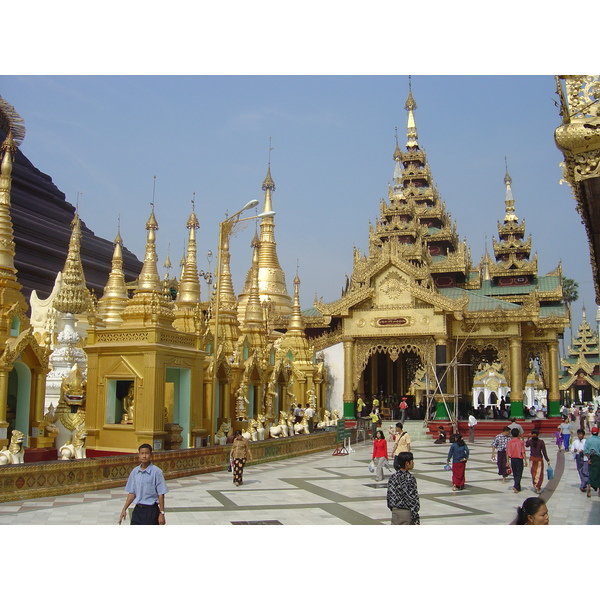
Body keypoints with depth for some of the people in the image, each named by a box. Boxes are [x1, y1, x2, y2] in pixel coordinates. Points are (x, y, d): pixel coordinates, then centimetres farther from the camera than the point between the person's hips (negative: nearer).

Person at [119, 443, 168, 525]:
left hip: (151, 510, -5)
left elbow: (161, 494, -10)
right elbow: (132, 493, 11)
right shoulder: (134, 472, 4)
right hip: (138, 509, 5)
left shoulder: (156, 472, -12)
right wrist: (124, 509, 7)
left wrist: (162, 513, -12)